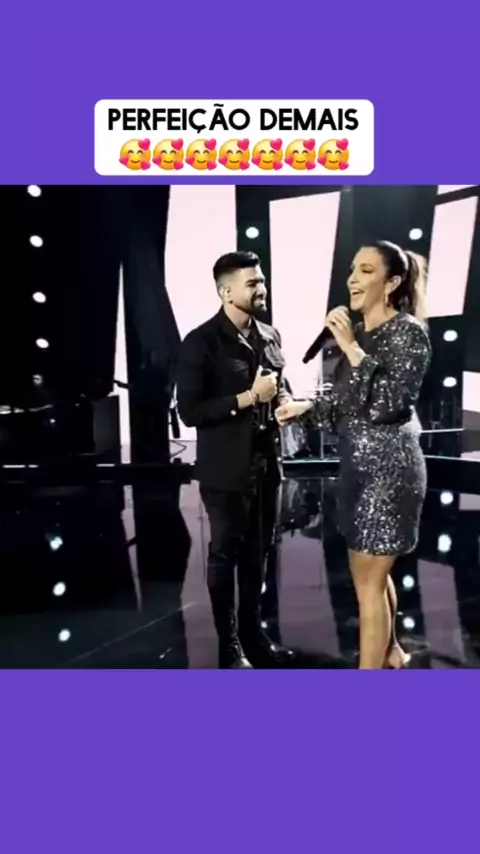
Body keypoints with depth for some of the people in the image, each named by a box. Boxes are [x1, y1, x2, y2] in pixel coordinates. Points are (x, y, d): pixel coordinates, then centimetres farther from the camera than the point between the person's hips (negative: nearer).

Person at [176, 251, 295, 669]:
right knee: (225, 555, 10)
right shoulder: (201, 342, -12)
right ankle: (230, 645, 26)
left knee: (258, 553, 16)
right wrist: (249, 398, -21)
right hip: (227, 469, -6)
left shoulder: (270, 336, 7)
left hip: (267, 463, 6)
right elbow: (189, 411, -17)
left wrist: (284, 401, -4)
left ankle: (253, 632, 35)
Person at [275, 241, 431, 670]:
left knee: (368, 581, 0)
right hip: (358, 465, 8)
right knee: (373, 572, 21)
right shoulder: (358, 332, 9)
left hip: (388, 468, -8)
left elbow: (385, 406, -24)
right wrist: (306, 406, 2)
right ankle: (391, 652, 42)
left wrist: (352, 348, -24)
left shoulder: (408, 332, -13)